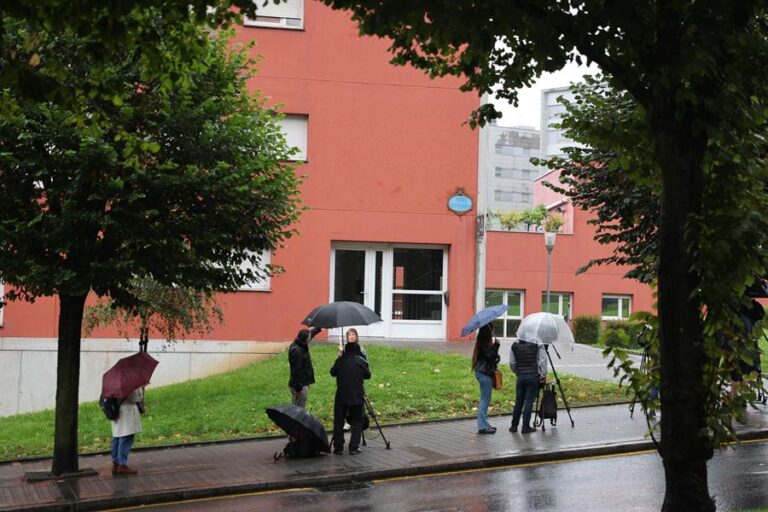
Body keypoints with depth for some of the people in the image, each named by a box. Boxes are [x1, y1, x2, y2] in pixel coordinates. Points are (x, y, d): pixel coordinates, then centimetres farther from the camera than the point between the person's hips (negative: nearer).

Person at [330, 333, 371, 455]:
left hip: (341, 396, 1)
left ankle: (338, 448, 10)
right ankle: (354, 448, 2)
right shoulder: (360, 361, -6)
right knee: (357, 422, 9)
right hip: (357, 397, -1)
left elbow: (332, 372, 12)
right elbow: (367, 375, 3)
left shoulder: (340, 360, -2)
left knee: (338, 422, 10)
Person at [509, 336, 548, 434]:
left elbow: (512, 363, 7)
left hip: (520, 376, 2)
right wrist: (543, 375, -4)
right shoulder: (537, 344, -1)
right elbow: (543, 360, -6)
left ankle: (514, 426, 16)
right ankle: (525, 427, 0)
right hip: (533, 376, -2)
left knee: (518, 401, 11)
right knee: (529, 401, 0)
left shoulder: (515, 345, 6)